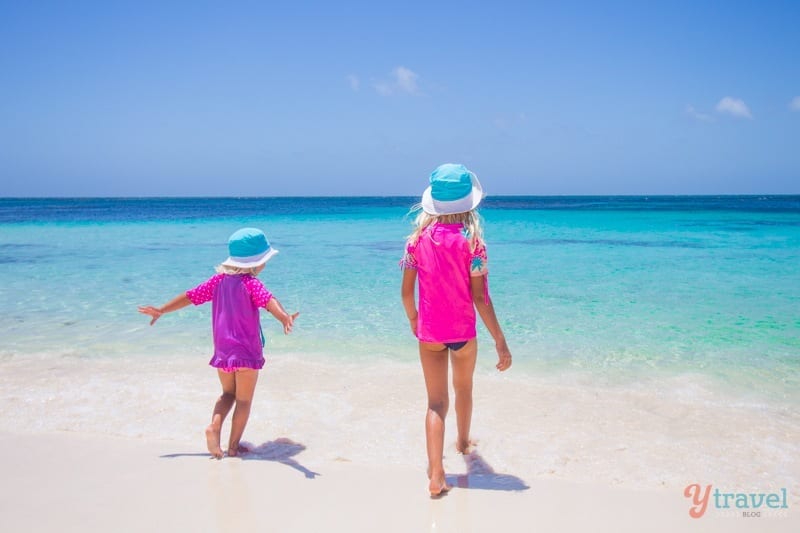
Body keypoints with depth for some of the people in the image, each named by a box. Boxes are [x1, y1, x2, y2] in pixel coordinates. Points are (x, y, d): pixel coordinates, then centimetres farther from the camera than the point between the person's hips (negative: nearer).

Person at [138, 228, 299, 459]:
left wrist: (162, 310, 23)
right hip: (246, 351, -5)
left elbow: (190, 296, 11)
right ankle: (234, 446, 11)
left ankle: (214, 426, -3)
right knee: (244, 400, 8)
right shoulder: (251, 283, -14)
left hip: (222, 349, 6)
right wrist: (284, 317, -53)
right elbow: (268, 300, -34)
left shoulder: (219, 279, 4)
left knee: (228, 393, 21)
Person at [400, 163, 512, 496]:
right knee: (463, 387, 25)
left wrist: (413, 321, 18)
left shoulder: (418, 238, -5)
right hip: (463, 331, -1)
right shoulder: (471, 240, -14)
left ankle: (436, 473, -8)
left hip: (429, 332, 1)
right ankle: (463, 442, 49)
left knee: (437, 400, 6)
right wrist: (500, 341, -12)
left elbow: (406, 291, -1)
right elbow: (480, 297, -17)